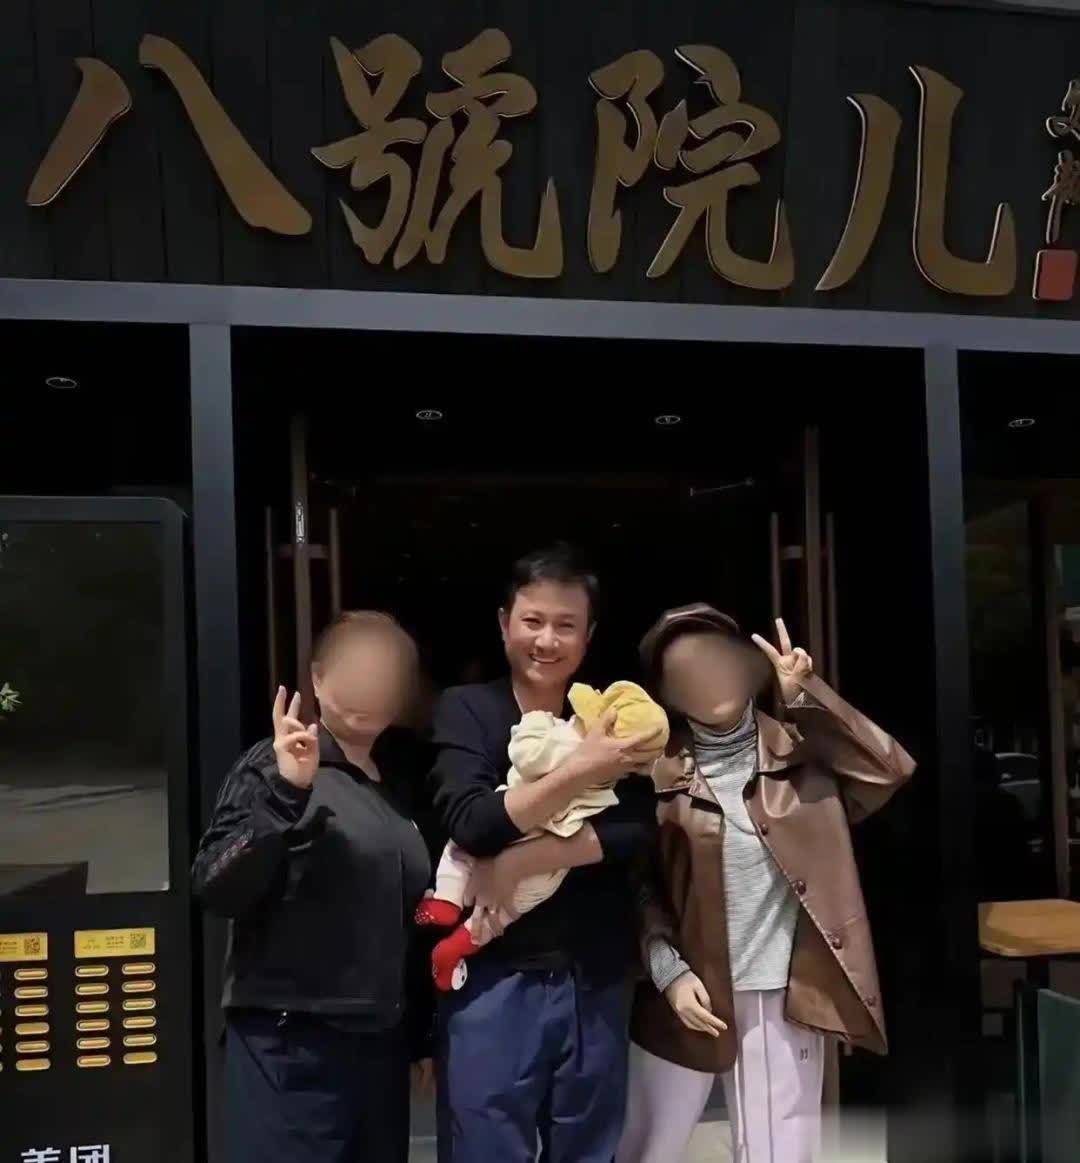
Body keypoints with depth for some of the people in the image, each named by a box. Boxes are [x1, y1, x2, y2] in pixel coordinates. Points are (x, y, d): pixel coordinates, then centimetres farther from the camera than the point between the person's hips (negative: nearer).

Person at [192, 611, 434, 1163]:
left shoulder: (403, 777, 12)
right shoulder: (274, 765, -6)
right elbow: (215, 890, -16)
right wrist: (286, 792, -26)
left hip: (383, 1041, 6)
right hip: (292, 1043, -6)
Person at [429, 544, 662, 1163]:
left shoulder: (610, 716, 5)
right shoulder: (467, 710, -2)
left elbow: (640, 829, -10)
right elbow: (470, 824, -17)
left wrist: (523, 861, -19)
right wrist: (582, 770, -18)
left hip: (597, 982, 3)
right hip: (495, 979, -3)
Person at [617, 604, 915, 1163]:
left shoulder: (803, 752, 1)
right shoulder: (659, 775, -4)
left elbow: (892, 767, -14)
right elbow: (641, 888, -2)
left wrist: (807, 693, -14)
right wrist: (669, 971, -13)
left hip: (784, 996, 1)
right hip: (690, 993, 0)